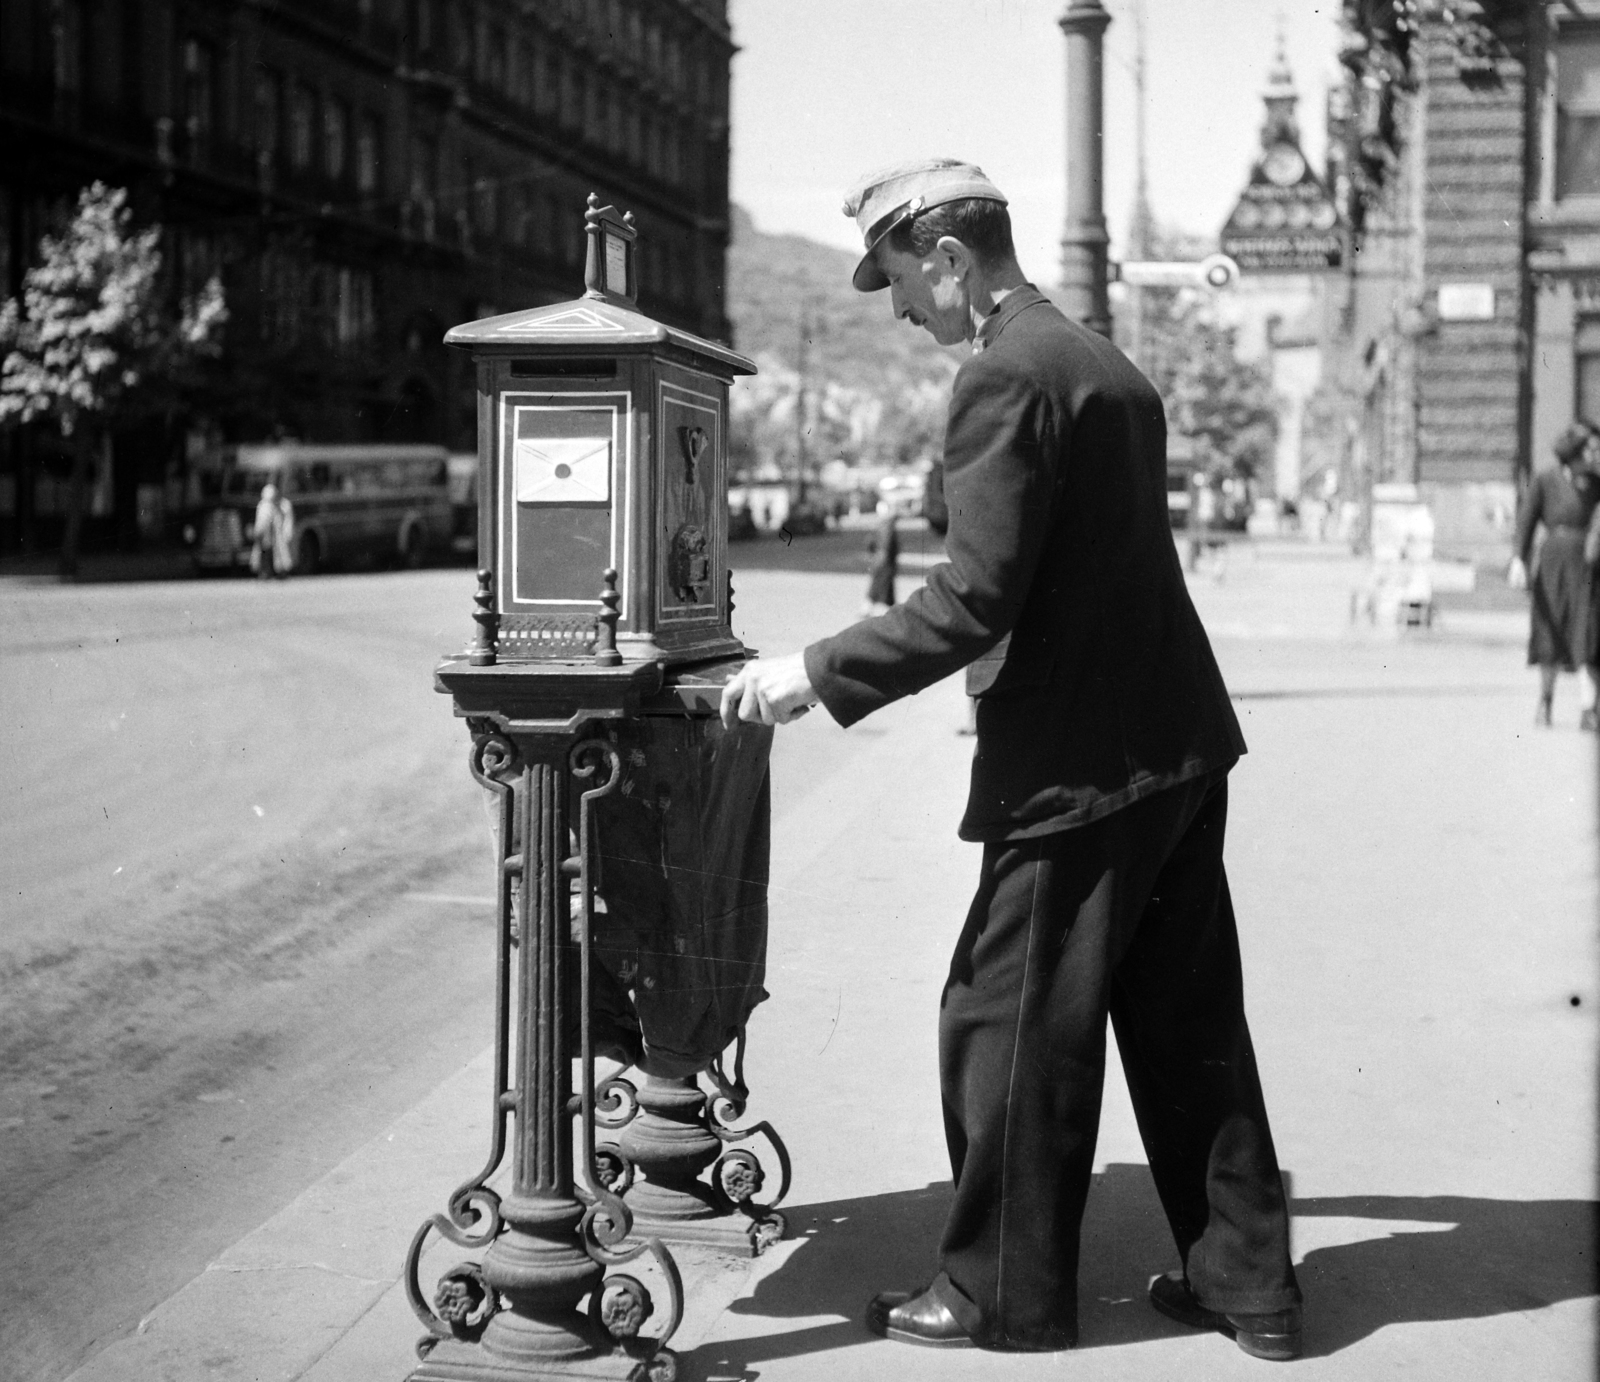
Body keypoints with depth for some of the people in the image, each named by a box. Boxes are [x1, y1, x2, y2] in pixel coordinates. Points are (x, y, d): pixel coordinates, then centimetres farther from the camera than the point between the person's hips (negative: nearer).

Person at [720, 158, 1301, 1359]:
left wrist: (819, 674, -16)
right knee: (1189, 1025, 15)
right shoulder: (1108, 367, 15)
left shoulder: (1005, 375, -15)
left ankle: (1005, 1293, 14)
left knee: (1010, 1024, 3)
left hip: (1076, 766, -9)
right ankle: (1245, 1279, 23)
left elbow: (978, 595, -21)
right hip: (1177, 748, 9)